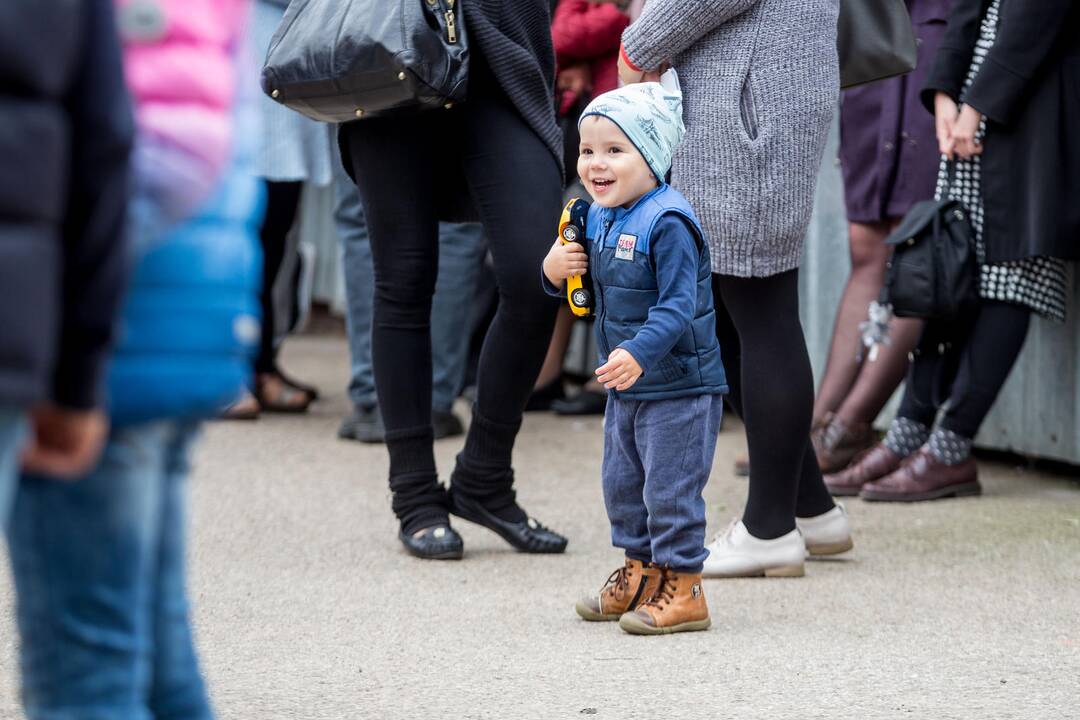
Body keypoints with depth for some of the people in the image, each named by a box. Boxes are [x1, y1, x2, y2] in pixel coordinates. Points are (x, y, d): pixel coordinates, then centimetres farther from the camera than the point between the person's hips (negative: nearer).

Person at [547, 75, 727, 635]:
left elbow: (679, 305, -27)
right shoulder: (598, 218, 6)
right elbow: (587, 286, 17)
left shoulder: (667, 222, -22)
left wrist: (639, 352, -40)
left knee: (670, 488, -4)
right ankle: (640, 573, 32)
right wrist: (554, 269, -6)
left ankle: (682, 587, 5)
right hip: (626, 387, 9)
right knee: (622, 483, 18)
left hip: (678, 385, -9)